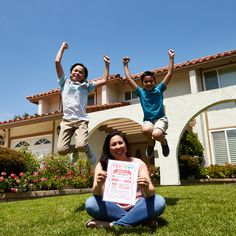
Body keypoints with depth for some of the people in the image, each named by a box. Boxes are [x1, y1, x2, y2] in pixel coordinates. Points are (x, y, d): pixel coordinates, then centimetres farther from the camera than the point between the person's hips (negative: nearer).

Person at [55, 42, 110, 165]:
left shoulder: (86, 86, 17)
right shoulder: (65, 82, 15)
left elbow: (104, 80, 15)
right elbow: (57, 62, 11)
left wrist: (107, 64, 15)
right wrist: (62, 47, 19)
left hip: (81, 120, -1)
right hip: (66, 120, 1)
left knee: (81, 145, -26)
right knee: (61, 150, -13)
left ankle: (88, 150, 13)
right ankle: (74, 150, 23)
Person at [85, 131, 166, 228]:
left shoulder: (138, 163, -2)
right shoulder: (102, 165, -1)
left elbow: (151, 192, -12)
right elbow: (97, 194, -13)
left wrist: (146, 189, -37)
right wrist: (98, 185, -36)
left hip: (135, 207, 0)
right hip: (112, 209, 0)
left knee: (159, 201, -24)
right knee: (90, 203, -26)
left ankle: (112, 224, -23)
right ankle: (142, 219, -20)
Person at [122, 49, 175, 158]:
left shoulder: (159, 89, 5)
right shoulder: (141, 92, 8)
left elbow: (169, 74, 3)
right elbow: (129, 79, 10)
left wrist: (171, 58, 1)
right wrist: (125, 65, 14)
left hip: (160, 118, -1)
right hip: (148, 120, 1)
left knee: (156, 134, -33)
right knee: (145, 130, -36)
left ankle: (164, 142, 7)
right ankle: (151, 143, 1)